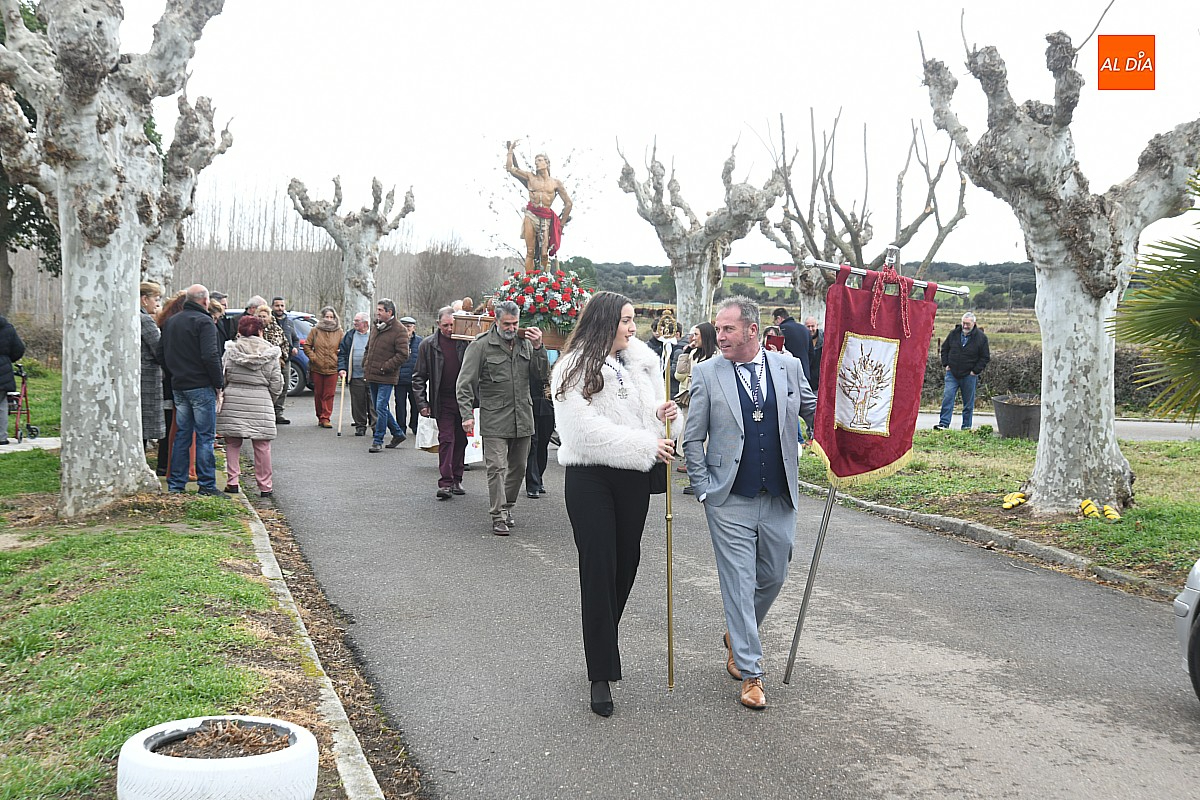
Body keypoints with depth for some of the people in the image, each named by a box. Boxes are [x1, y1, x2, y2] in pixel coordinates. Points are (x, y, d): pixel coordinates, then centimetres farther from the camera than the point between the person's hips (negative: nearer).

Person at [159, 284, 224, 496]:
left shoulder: (171, 322, 13)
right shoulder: (203, 322, -11)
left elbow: (162, 352, 16)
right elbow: (210, 356, -19)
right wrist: (219, 382, -11)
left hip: (178, 386, 7)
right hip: (201, 386, -7)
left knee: (181, 434, 12)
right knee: (205, 436, -2)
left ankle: (176, 484, 14)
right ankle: (206, 484, -1)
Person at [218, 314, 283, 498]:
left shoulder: (231, 350, 2)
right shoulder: (270, 353, 0)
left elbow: (222, 376, 3)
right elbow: (276, 381, 2)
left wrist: (223, 394, 18)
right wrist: (271, 399, 18)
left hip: (233, 400, 1)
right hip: (260, 400, -1)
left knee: (232, 443, 11)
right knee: (262, 445, 5)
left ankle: (232, 481, 7)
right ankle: (265, 486, 9)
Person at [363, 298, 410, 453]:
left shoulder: (399, 330, -12)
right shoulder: (377, 327, 13)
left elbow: (403, 355, -17)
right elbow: (368, 348, 25)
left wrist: (384, 367, -18)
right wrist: (366, 366, 13)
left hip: (386, 378, -8)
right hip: (372, 376, 8)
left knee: (381, 408, -8)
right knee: (379, 408, 15)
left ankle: (377, 441, 0)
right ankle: (398, 433, 29)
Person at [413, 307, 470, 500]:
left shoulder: (467, 342, -1)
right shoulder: (428, 345, 0)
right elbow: (419, 376, 4)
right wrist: (422, 403, -3)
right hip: (443, 401, -2)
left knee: (460, 440, 10)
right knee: (446, 439, -8)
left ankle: (456, 480, 21)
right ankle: (445, 483, -8)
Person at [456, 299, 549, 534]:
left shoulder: (525, 343, 10)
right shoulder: (481, 345, -4)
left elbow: (542, 375, 8)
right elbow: (464, 384, -5)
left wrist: (538, 348, -6)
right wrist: (467, 414, -14)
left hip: (523, 418, 5)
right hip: (494, 420, -5)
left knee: (518, 467, 13)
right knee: (497, 467, -9)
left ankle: (507, 507, 28)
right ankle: (499, 516, -4)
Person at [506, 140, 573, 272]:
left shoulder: (556, 182, 9)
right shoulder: (530, 177, 11)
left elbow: (568, 204, 13)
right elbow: (509, 167, 8)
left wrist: (561, 224, 11)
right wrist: (511, 149, 9)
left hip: (546, 218, 0)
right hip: (531, 215, 0)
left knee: (544, 254, -8)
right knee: (530, 252, -5)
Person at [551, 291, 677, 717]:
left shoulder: (642, 362, 9)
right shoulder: (575, 369, -9)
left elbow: (652, 409, 19)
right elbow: (588, 430, -18)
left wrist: (662, 413, -6)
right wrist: (646, 446, -19)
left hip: (633, 478, 6)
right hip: (590, 478, -6)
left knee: (627, 562, 12)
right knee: (598, 569, -4)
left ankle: (602, 644, 33)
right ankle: (601, 675, 2)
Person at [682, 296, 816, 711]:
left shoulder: (789, 367, 2)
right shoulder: (706, 373, -3)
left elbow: (815, 413, 15)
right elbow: (692, 439, 1)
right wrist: (703, 489, -4)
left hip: (779, 499, 3)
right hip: (730, 501, -3)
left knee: (773, 577, 14)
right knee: (740, 583, -1)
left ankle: (737, 637, 41)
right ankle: (750, 673, 8)